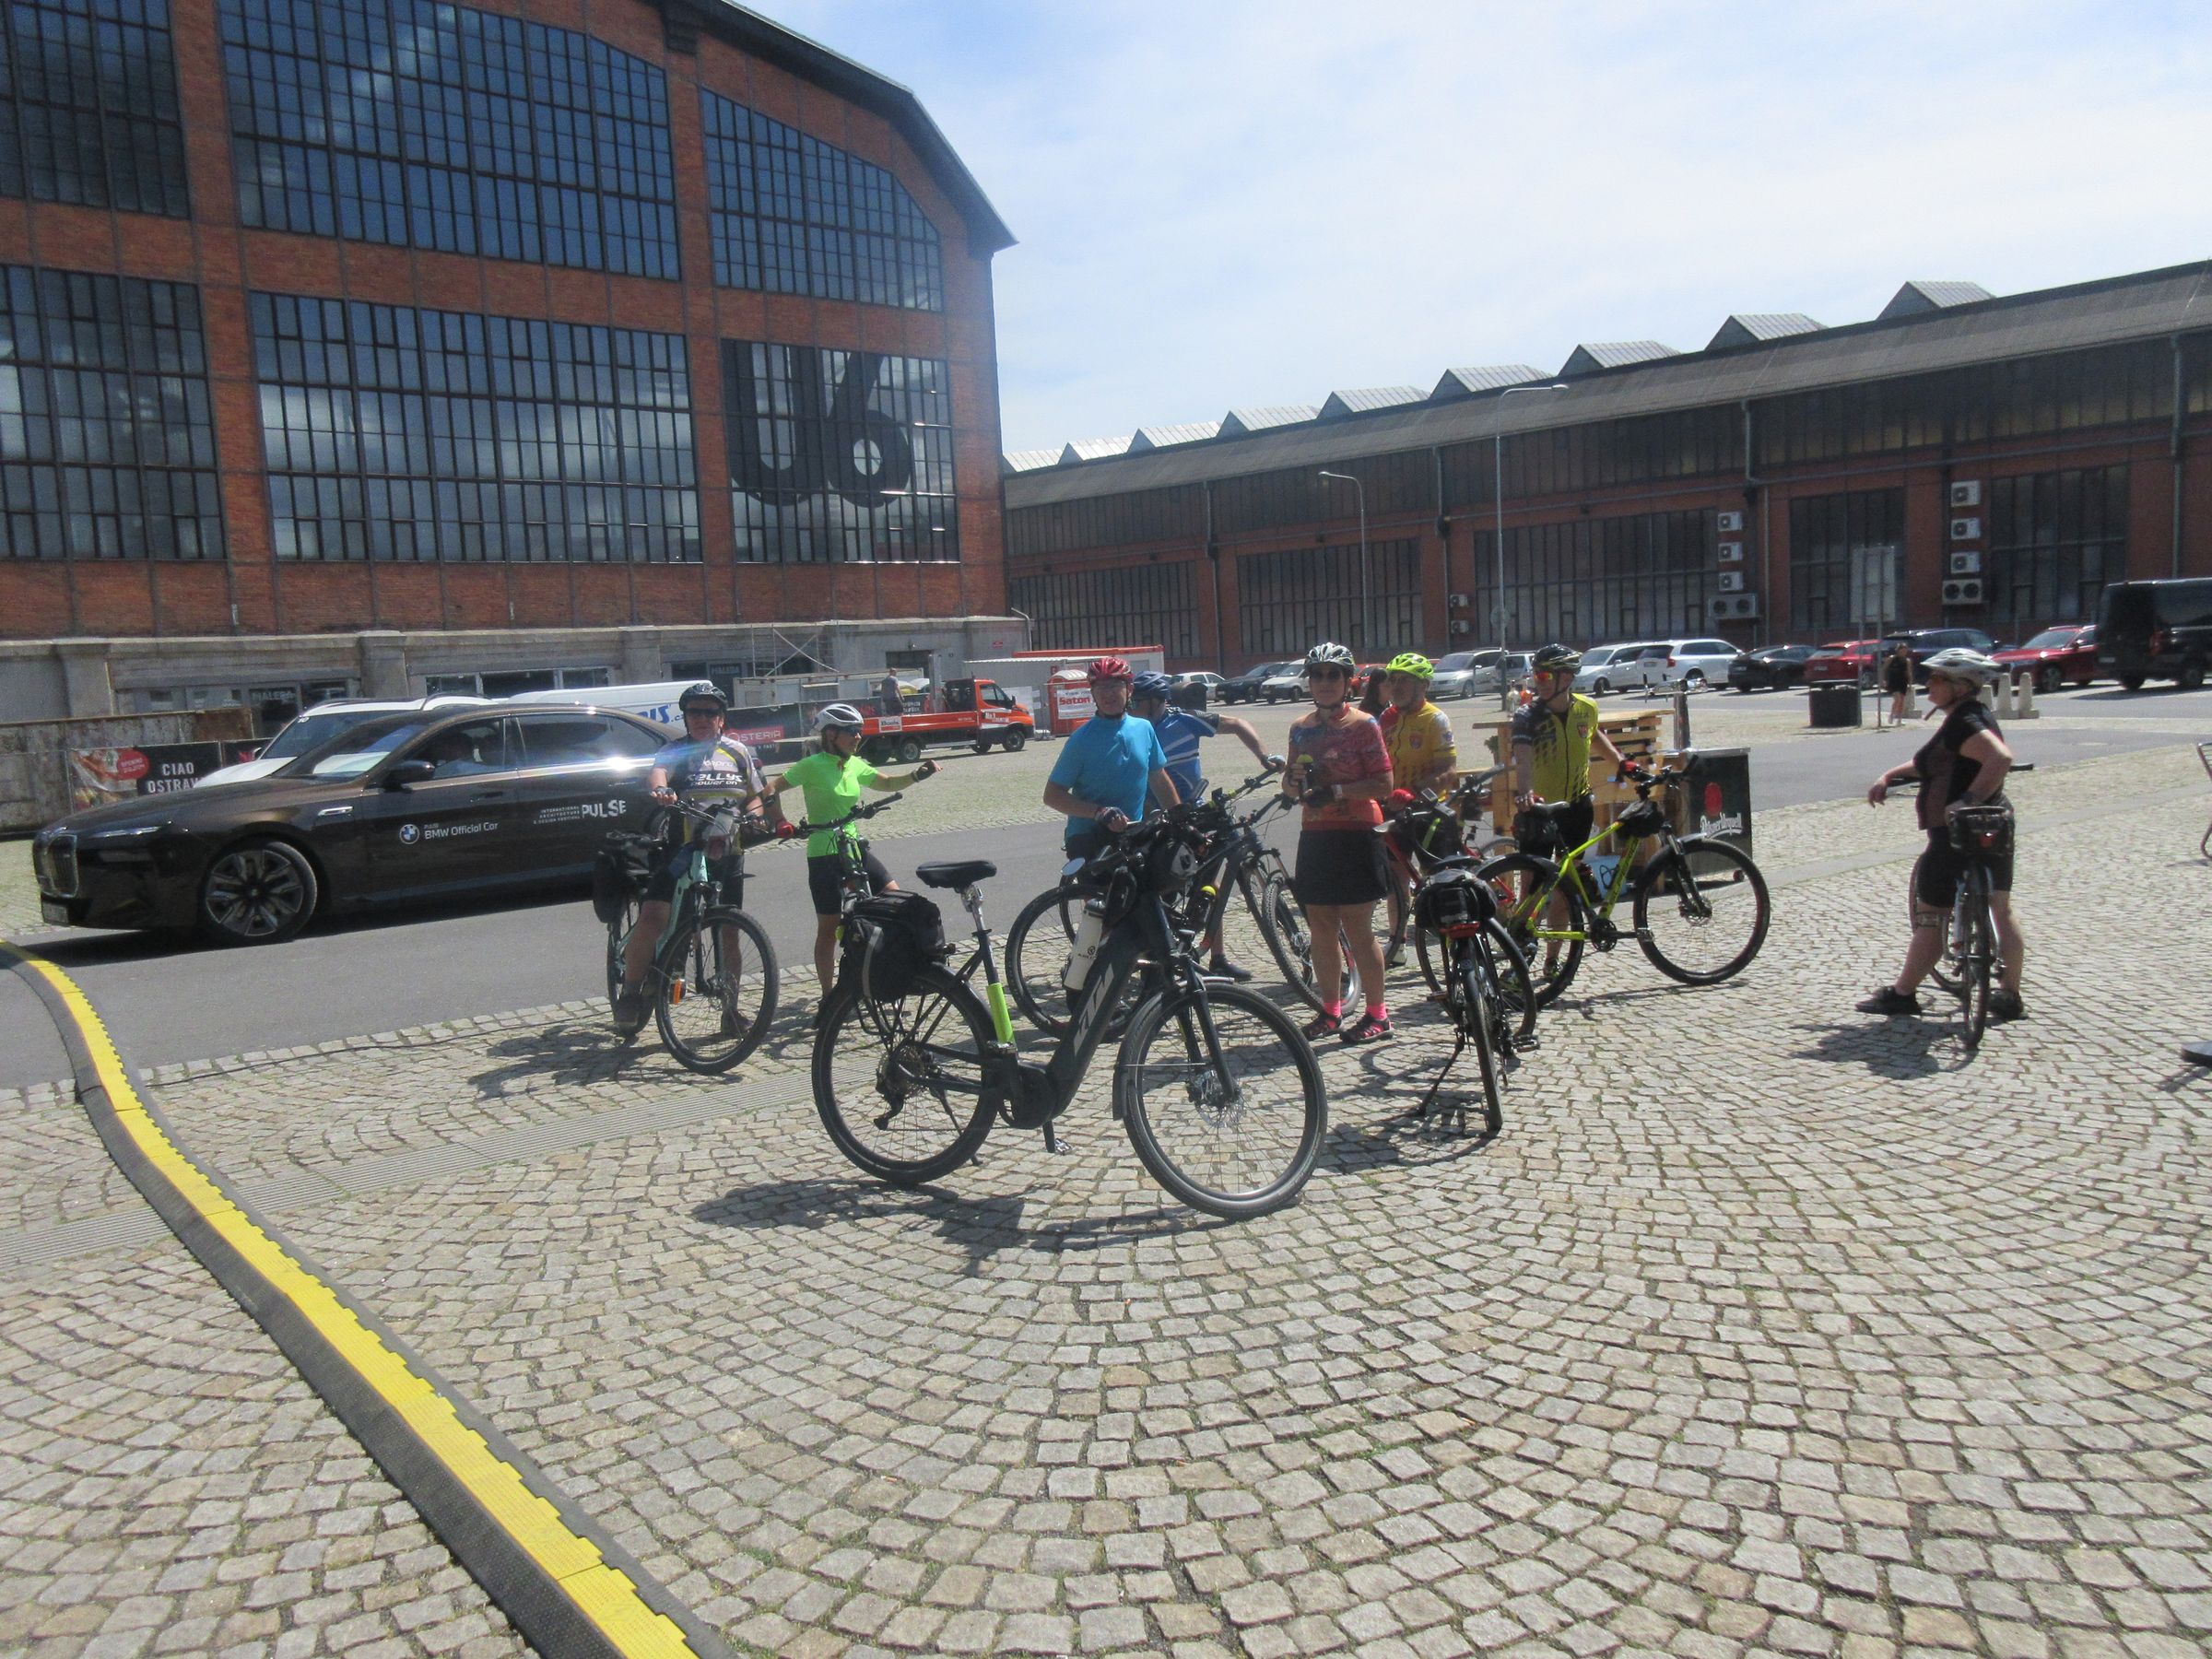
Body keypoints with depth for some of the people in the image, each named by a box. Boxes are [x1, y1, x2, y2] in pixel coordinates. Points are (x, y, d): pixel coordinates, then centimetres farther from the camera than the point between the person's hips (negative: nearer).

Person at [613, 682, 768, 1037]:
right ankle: (630, 993, -2)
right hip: (682, 849, -3)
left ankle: (730, 1009, 18)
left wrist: (752, 815, -4)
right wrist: (659, 789, -43)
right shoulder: (676, 751, 2)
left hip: (726, 852, 3)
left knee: (729, 932, 6)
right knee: (652, 918, -18)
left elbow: (754, 796, 19)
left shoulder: (738, 752, 12)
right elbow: (657, 771, -19)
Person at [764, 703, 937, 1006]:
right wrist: (780, 822, -22)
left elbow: (887, 782, 20)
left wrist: (917, 774, 4)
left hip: (853, 848, 7)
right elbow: (772, 789, -10)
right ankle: (828, 998, 10)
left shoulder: (855, 765, 7)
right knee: (829, 927, 0)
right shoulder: (813, 765, -12)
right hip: (823, 854, -7)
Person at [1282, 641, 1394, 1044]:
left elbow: (1384, 785, -10)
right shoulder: (1301, 728, 13)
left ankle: (1377, 1015, 7)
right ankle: (1330, 1011, 20)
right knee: (1321, 928, 9)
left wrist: (1336, 790, -21)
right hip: (1314, 834, 6)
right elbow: (1291, 784, 21)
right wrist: (1293, 780, -3)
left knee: (1358, 930, -3)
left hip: (1355, 834, -6)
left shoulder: (1363, 725, -5)